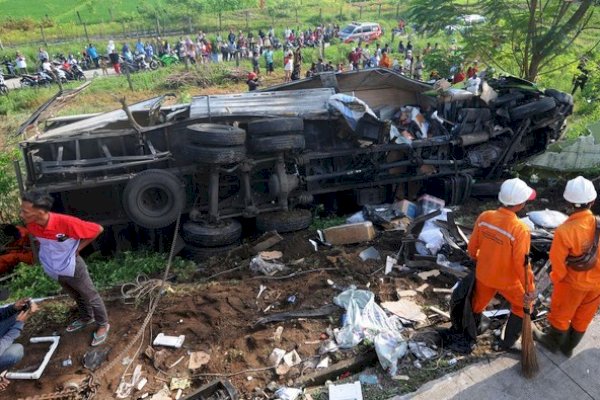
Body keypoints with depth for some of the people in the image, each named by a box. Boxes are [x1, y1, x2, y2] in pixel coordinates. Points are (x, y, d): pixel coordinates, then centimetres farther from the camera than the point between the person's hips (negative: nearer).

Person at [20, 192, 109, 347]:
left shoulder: (66, 222, -36)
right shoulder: (31, 225, -15)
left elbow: (98, 229, -25)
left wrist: (78, 248, -16)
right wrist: (48, 250, -3)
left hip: (72, 268, -6)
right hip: (54, 269, 6)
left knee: (91, 297, 15)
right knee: (76, 296, 29)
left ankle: (103, 325, 35)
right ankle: (86, 318, 53)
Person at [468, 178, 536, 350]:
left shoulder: (484, 217, -17)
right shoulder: (520, 229, -31)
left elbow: (472, 246, -4)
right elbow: (522, 264, -24)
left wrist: (476, 259, 18)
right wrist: (529, 288, -10)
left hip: (484, 274, 4)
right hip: (507, 280, -4)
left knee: (478, 304, 28)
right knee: (522, 305, 26)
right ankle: (508, 341, 36)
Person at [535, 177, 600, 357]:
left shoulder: (564, 231, -32)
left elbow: (557, 261, -20)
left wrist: (556, 278, 0)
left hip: (573, 282, -4)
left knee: (560, 314, 22)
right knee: (583, 318, 24)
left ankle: (552, 342, 45)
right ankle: (568, 346, 46)